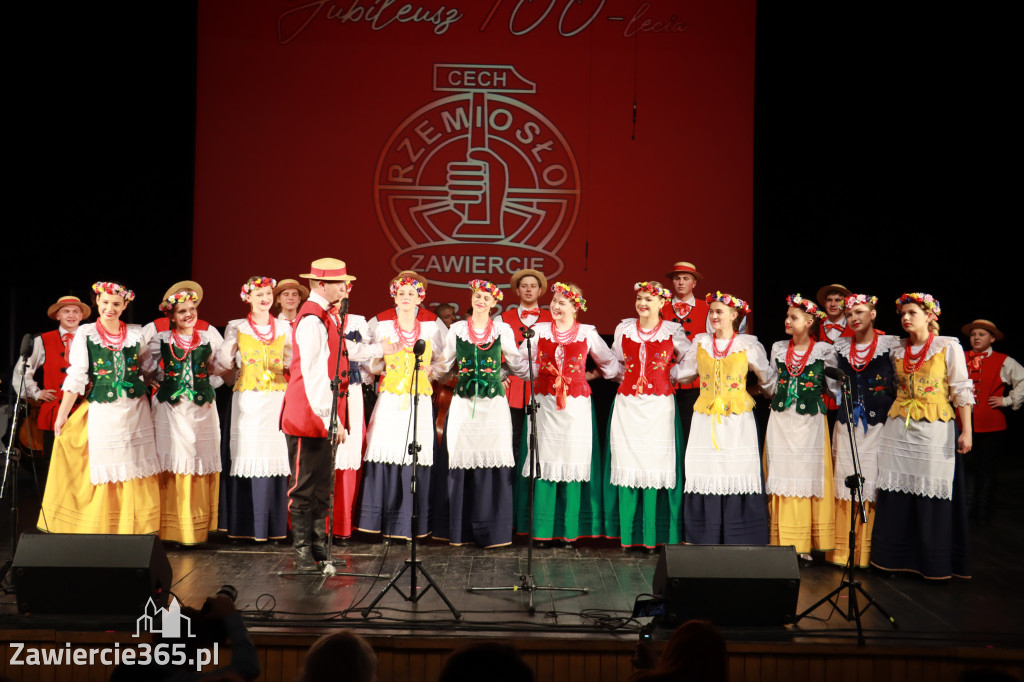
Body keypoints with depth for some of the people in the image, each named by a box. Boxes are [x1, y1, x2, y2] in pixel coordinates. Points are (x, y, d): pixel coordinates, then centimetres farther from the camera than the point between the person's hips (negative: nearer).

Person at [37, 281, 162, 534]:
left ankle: (137, 530, 11)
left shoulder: (136, 333, 6)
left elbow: (148, 362, 24)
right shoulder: (85, 333, 0)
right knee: (105, 471, -1)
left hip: (136, 410, 2)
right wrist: (62, 414, -6)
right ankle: (103, 531, 5)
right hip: (102, 412, -2)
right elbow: (76, 376, -3)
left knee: (138, 471, 3)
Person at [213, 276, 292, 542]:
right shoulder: (237, 328, 5)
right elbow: (222, 363, 3)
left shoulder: (284, 327, 11)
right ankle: (247, 524, 2)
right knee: (248, 455, -5)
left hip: (277, 399, 2)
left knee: (275, 456, -1)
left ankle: (274, 524, 5)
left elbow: (291, 361, 14)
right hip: (248, 399, -2)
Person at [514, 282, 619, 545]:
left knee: (573, 462, -1)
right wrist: (541, 374, 8)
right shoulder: (540, 330, 6)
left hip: (576, 404, -1)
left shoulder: (587, 333, 4)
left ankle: (570, 530, 6)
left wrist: (589, 376, 9)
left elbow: (610, 364, 14)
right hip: (545, 403, 1)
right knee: (545, 463, -1)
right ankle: (543, 530, 5)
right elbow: (520, 362, 12)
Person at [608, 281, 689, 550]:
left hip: (659, 405, -2)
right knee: (628, 464, 0)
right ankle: (629, 534, 7)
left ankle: (653, 534, 3)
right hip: (627, 404, 2)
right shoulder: (624, 328, 8)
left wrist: (670, 376, 5)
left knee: (655, 463, -4)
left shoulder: (672, 331, 2)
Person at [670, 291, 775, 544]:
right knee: (705, 475, 1)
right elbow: (680, 373, 18)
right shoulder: (700, 343, 8)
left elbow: (768, 379, 11)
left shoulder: (748, 345, 1)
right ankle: (704, 541, 10)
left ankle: (740, 543, 3)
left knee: (737, 474, -5)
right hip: (705, 417, 2)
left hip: (737, 419, -2)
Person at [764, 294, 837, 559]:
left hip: (810, 421, -3)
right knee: (782, 476, 2)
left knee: (809, 475, -2)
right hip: (781, 420, 3)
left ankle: (803, 545, 3)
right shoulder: (778, 348, 9)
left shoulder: (824, 350, -2)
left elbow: (833, 385, 2)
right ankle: (783, 544, 7)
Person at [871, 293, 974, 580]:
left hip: (934, 429, -4)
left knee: (932, 492, -3)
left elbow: (961, 390, -3)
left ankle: (935, 562, 8)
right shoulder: (897, 351, 11)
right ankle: (896, 556, 13)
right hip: (899, 427, 4)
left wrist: (967, 430, -8)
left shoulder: (948, 347, -2)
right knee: (898, 492, 3)